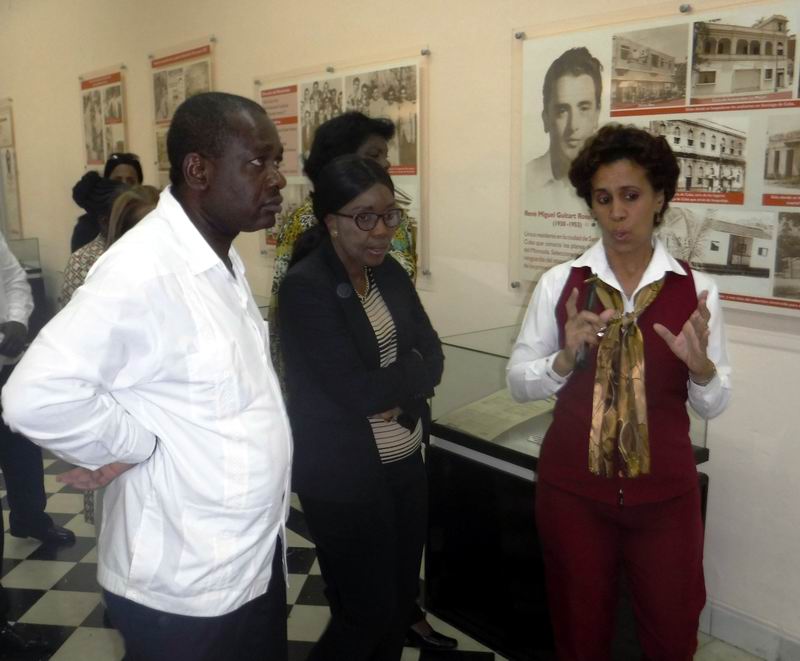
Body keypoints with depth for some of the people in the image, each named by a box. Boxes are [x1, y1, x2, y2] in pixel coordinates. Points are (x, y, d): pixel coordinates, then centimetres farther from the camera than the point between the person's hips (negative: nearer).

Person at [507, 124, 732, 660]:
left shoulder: (697, 289, -5)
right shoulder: (560, 282, -6)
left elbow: (714, 405, -3)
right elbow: (518, 382, -5)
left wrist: (700, 364, -23)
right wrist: (568, 357, -23)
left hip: (665, 491, 1)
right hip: (573, 487, 0)